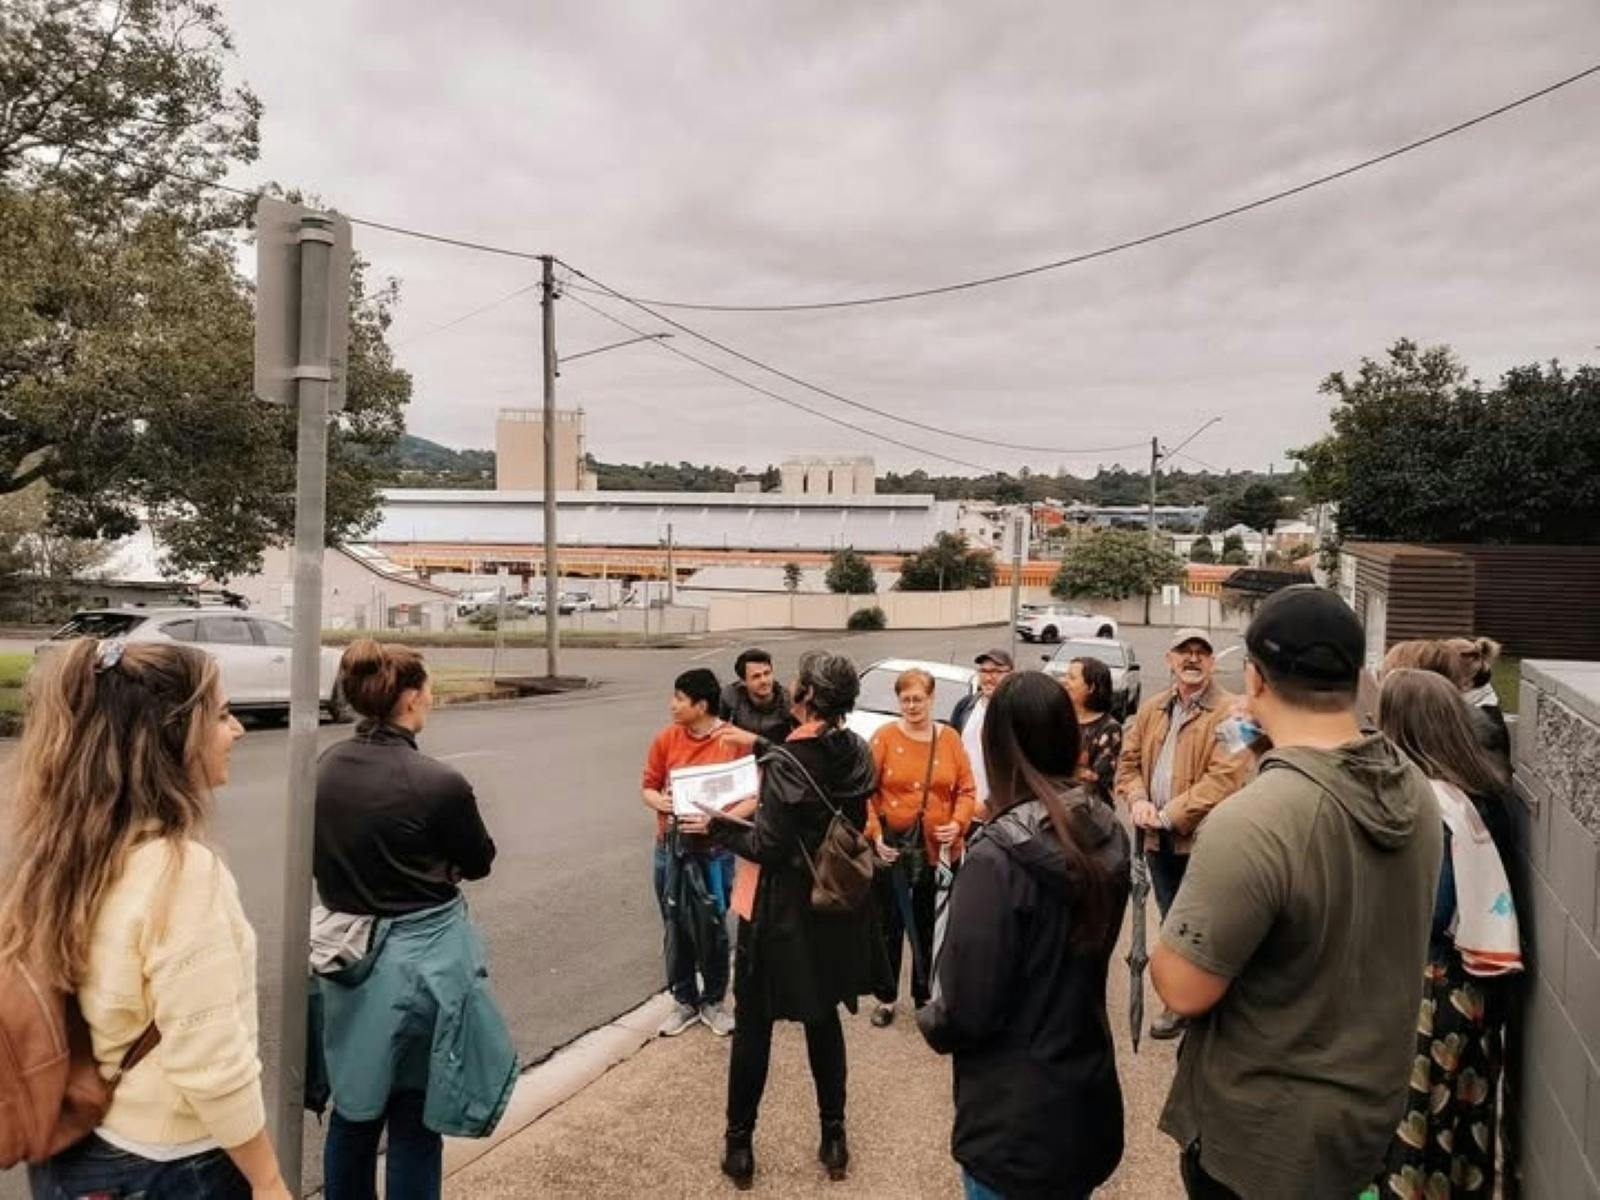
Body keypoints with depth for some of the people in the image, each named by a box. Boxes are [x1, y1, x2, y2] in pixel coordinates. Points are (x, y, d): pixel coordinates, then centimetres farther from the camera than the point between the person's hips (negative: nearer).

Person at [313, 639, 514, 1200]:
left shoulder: (326, 768, -3)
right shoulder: (439, 783, -21)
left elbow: (328, 860, 10)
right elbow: (480, 862, -5)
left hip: (347, 956, 6)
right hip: (421, 960, -6)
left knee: (353, 1110, 22)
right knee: (415, 1121, 9)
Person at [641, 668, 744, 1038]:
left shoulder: (736, 741, -11)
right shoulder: (666, 739, 0)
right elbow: (648, 787, 8)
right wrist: (659, 802, -15)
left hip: (714, 849, -3)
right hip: (670, 848, 3)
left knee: (712, 928, 7)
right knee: (676, 928, 12)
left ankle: (713, 1001, 27)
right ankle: (685, 1000, 29)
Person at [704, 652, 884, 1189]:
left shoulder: (784, 763, -22)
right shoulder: (856, 753, -3)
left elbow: (768, 847, -20)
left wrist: (716, 826, -6)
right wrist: (763, 748, 22)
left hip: (782, 913, -6)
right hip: (836, 908, 6)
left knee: (753, 1025, 11)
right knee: (824, 1020, 20)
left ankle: (739, 1145, 22)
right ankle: (834, 1138, 28)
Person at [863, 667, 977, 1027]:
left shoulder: (950, 738, 1)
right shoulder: (885, 737, -6)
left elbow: (966, 789, 4)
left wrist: (958, 823, -11)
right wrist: (875, 833, -14)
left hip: (938, 848, 2)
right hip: (892, 846, -2)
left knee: (929, 926, 12)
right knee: (890, 925, 9)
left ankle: (924, 996, 28)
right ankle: (886, 999, 24)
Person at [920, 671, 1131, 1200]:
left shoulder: (998, 858, -27)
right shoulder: (1108, 835, -5)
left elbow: (964, 1012, -21)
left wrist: (930, 1021, -2)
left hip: (1016, 1120, -6)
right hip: (1088, 1099, 7)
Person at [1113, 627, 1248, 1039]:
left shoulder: (1229, 712, -10)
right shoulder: (1151, 709, 11)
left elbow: (1224, 779, -19)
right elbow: (1128, 762, 14)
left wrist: (1170, 815, -18)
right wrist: (1137, 800, -7)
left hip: (1203, 838, -6)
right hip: (1157, 838, 7)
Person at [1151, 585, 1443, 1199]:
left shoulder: (1252, 822, -33)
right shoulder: (1416, 789, -7)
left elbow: (1183, 989, -27)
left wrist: (1169, 938, -4)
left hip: (1263, 1138, -6)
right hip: (1374, 1107, 7)